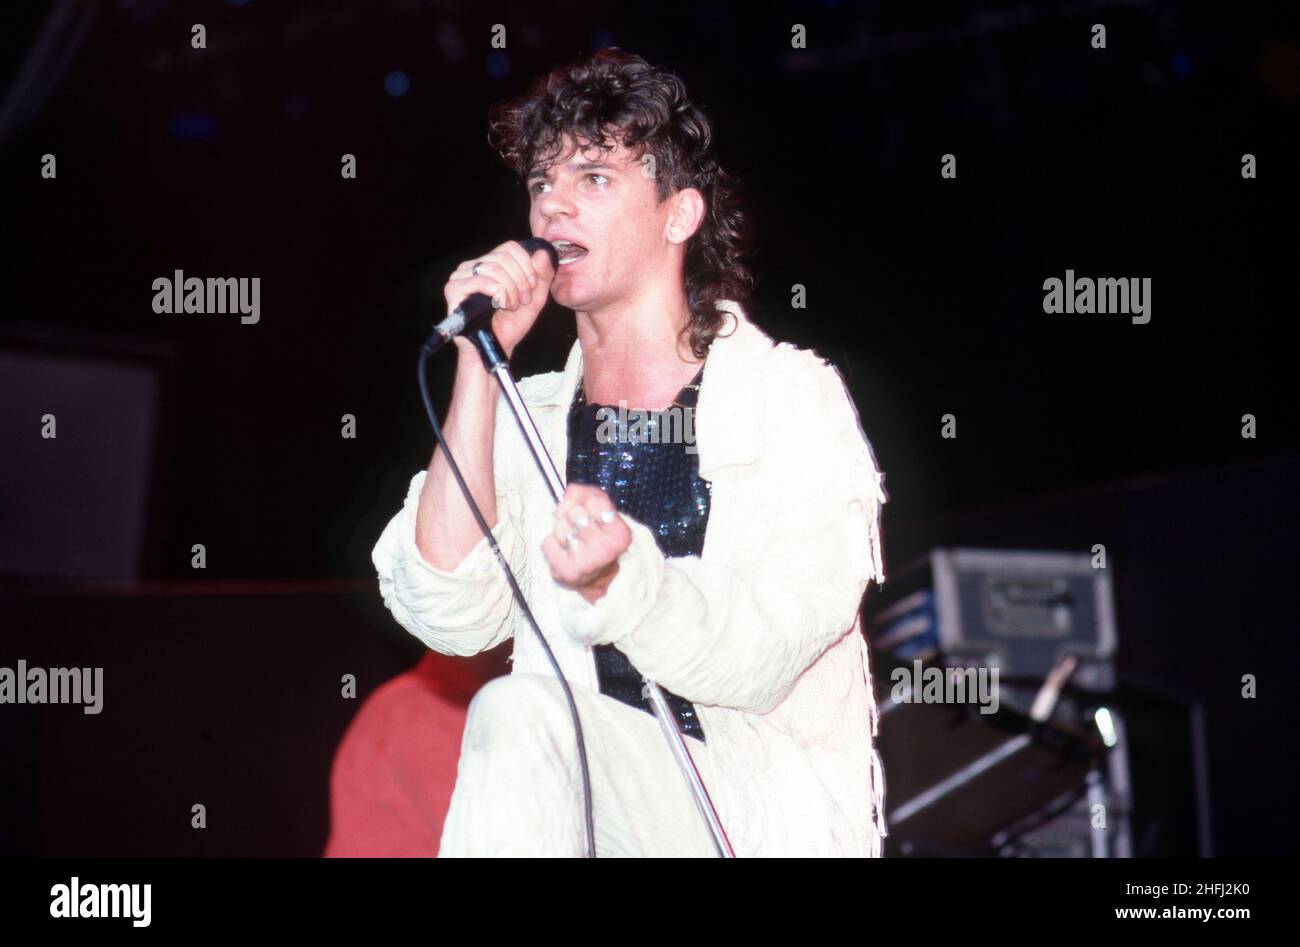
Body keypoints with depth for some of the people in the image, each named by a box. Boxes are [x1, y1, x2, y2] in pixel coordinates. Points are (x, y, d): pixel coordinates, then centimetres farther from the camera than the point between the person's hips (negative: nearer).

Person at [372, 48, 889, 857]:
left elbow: (756, 664, -13)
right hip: (597, 817, 4)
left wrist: (614, 582, -33)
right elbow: (450, 619, -6)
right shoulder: (532, 419, 13)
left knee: (523, 713, -26)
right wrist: (480, 364, -7)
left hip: (772, 820, -4)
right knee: (513, 721, -27)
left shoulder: (792, 400, -1)